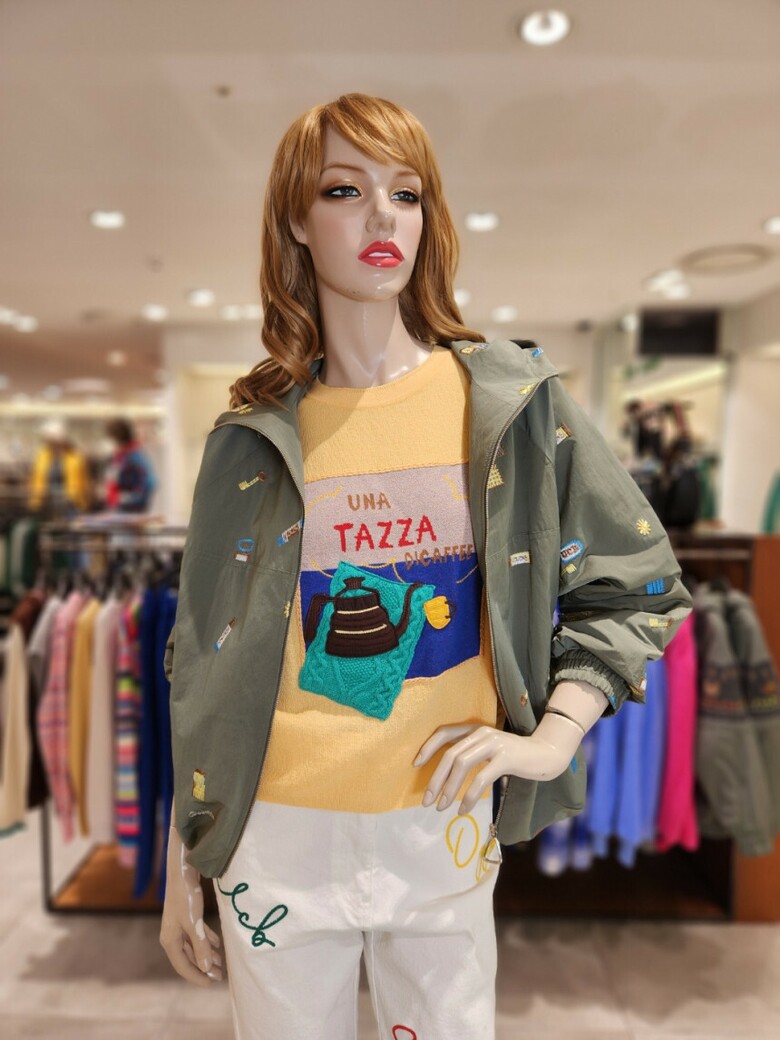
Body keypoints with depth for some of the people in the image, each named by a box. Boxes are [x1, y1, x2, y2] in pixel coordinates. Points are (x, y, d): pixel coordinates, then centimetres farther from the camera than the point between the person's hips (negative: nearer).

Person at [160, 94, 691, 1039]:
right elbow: (204, 676, 2)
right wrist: (181, 872, 7)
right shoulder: (253, 437, -4)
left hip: (446, 826, 0)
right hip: (278, 832, 1)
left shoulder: (511, 400, -5)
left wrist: (553, 737, -8)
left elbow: (639, 583, 3)